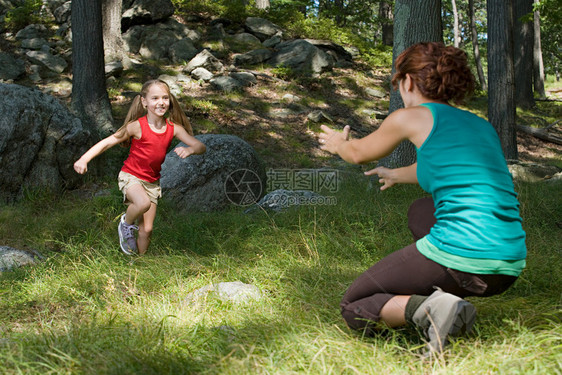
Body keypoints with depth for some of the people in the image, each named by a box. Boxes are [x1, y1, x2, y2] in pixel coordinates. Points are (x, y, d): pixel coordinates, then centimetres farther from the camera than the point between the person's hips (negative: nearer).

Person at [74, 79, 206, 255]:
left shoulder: (173, 128, -7)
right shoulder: (137, 126, -17)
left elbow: (200, 146, -7)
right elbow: (107, 142, -15)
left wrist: (189, 149, -31)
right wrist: (84, 159, -28)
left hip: (152, 182, 4)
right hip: (130, 176, -4)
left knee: (147, 230, 5)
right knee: (144, 203, -35)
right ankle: (126, 223, -3)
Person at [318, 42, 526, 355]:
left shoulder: (412, 117, 1)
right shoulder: (483, 126, 20)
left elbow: (359, 154, 20)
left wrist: (338, 144, 44)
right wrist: (397, 175, 59)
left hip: (458, 256, -7)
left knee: (354, 309, 13)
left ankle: (428, 307, -14)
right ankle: (449, 300, 17)